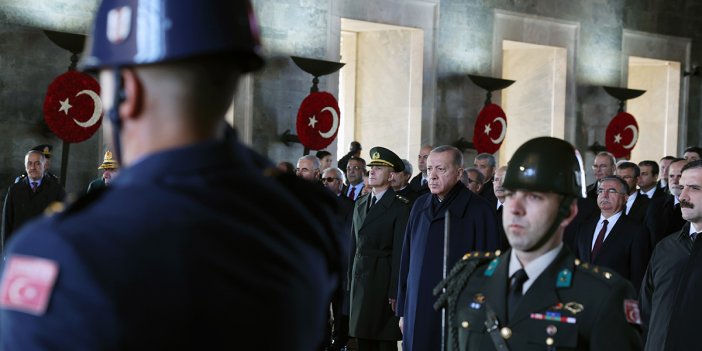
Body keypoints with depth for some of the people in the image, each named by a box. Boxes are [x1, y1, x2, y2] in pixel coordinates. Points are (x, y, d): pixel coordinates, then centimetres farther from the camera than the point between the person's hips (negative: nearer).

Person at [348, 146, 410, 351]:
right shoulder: (360, 204, 15)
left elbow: (399, 251, -11)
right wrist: (351, 282, 11)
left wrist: (395, 291, -14)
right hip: (360, 279, 6)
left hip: (383, 279, -6)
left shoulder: (400, 207, -7)